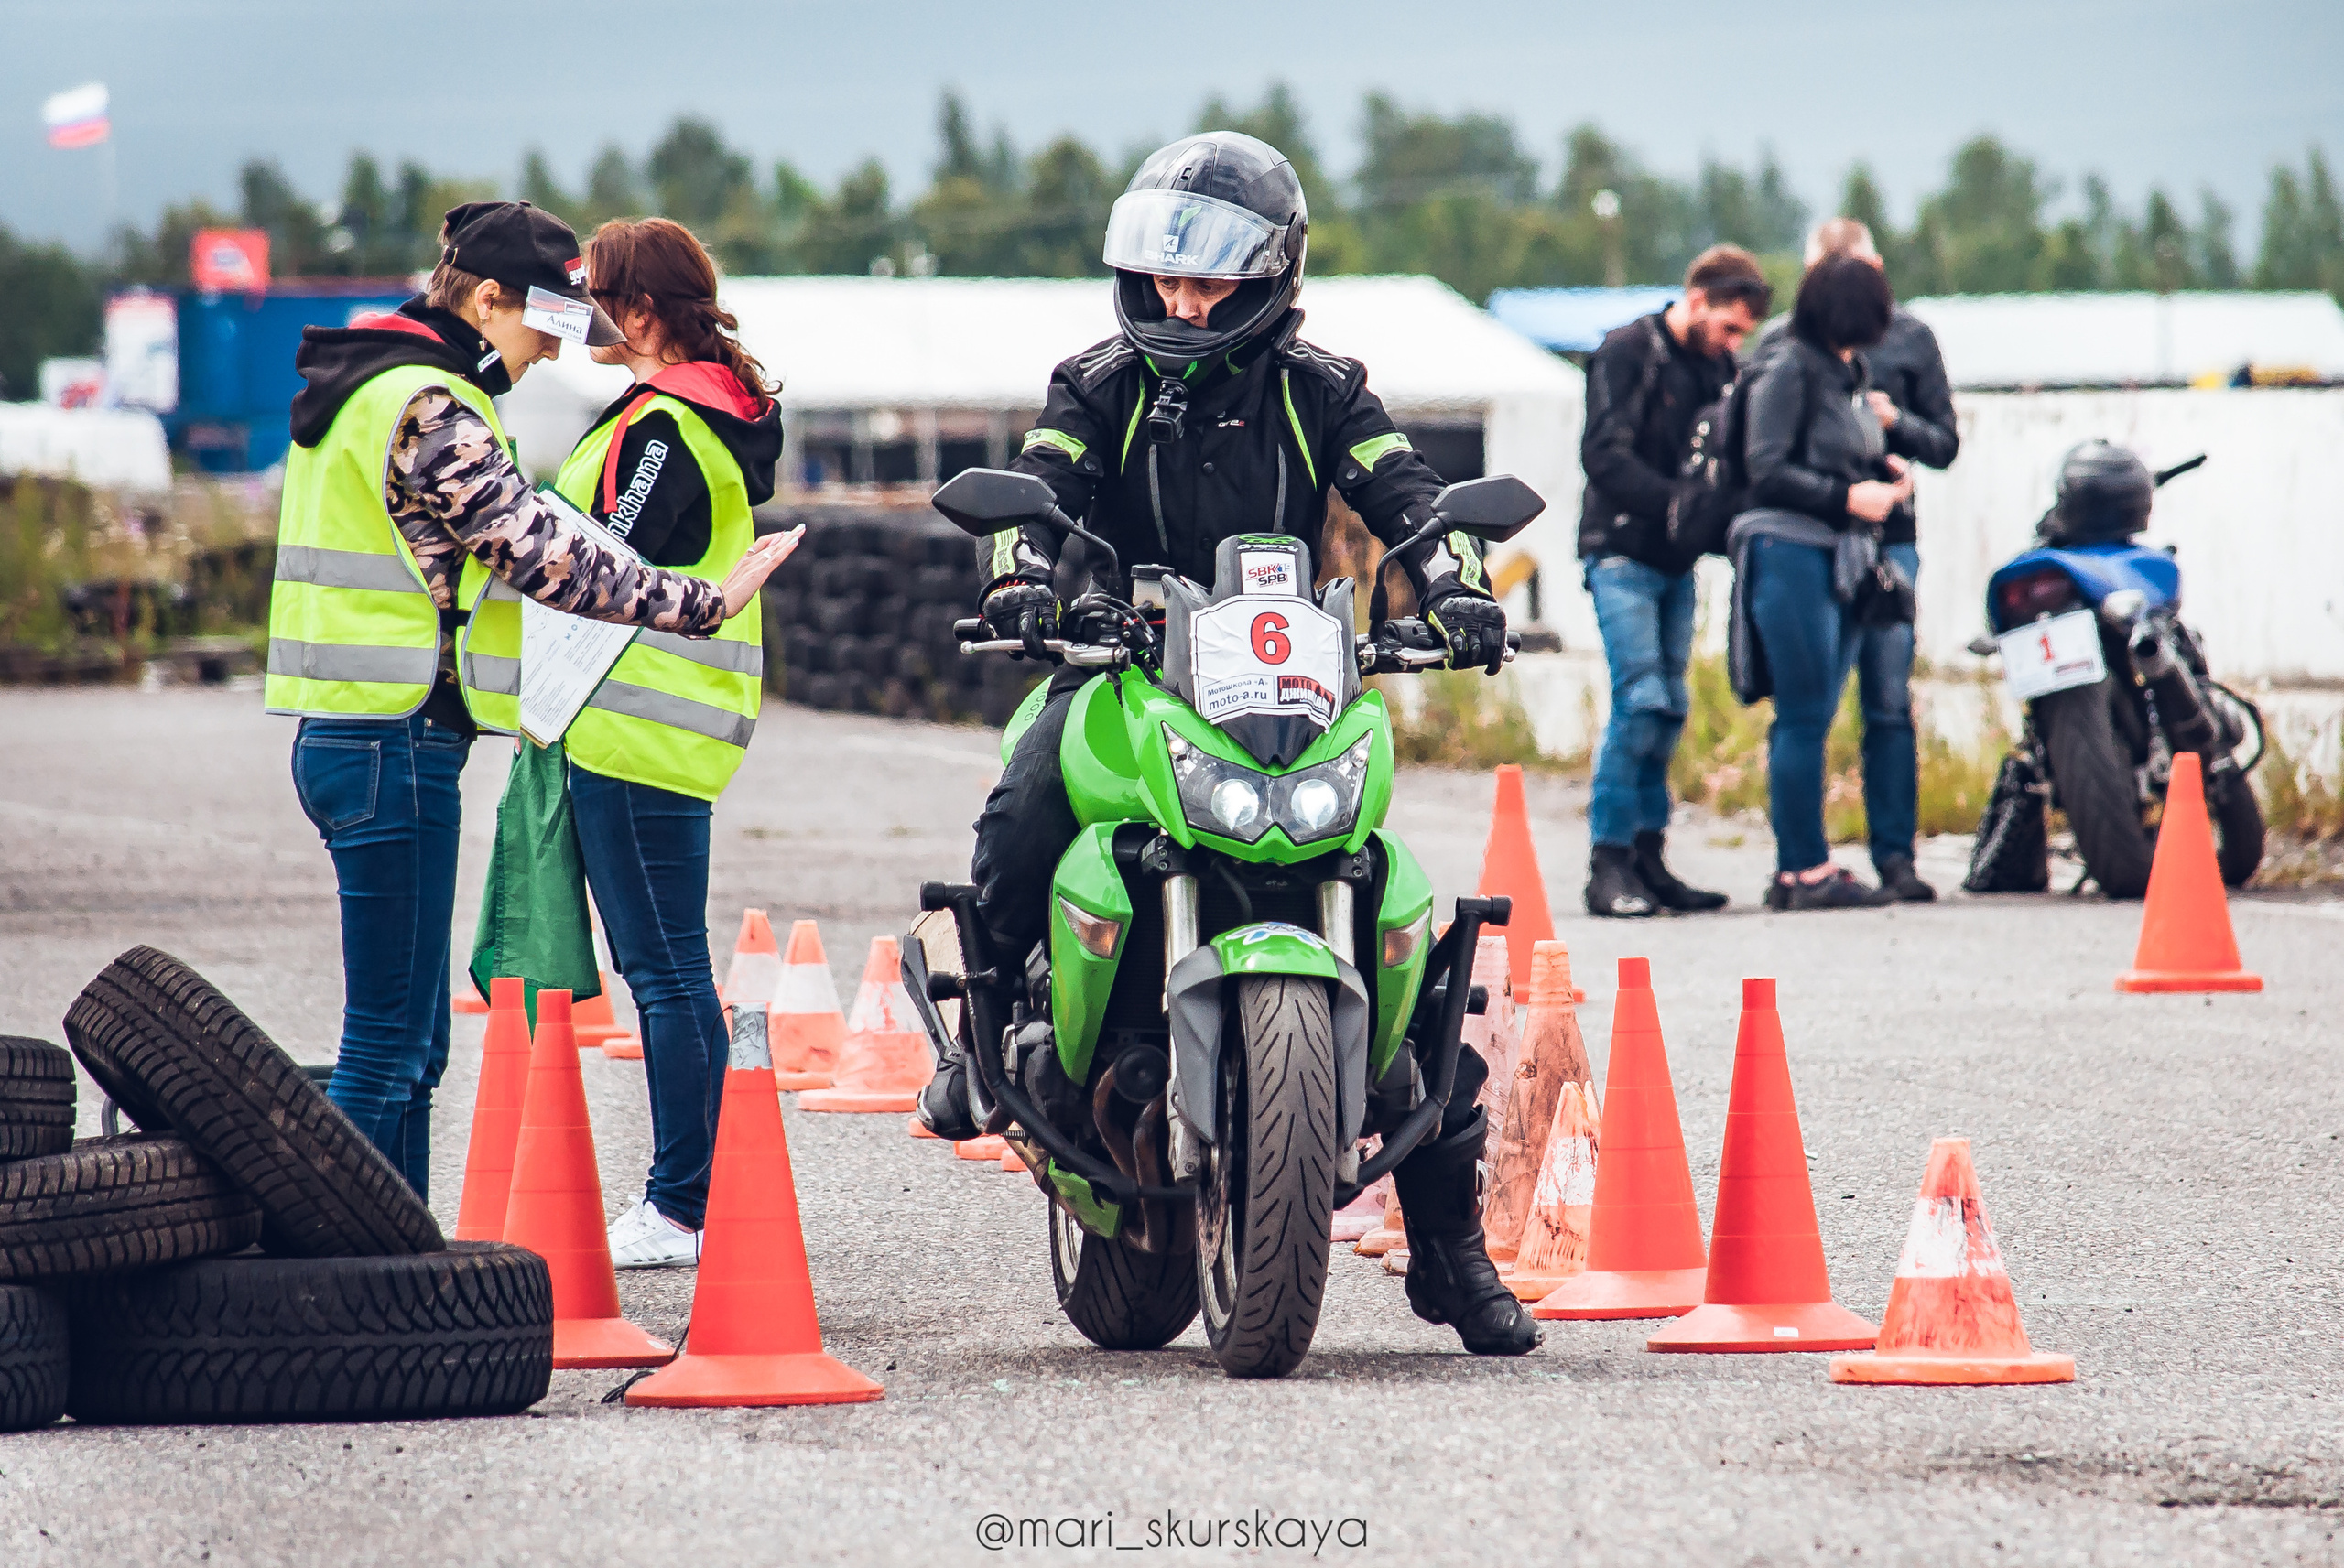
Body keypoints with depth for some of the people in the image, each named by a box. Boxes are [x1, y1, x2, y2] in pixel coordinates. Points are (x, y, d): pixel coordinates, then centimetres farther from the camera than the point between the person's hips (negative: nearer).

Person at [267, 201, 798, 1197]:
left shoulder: (376, 385, 18)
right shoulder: (426, 405, -15)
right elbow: (539, 556, -20)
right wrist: (704, 604, -18)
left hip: (353, 734, 11)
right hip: (395, 742, -11)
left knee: (409, 1038, 14)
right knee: (388, 1039, -8)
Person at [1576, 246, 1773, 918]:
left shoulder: (1717, 368, 13)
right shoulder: (1627, 352, -8)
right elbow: (1604, 456, -16)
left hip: (1676, 560, 7)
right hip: (1622, 553, -7)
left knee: (1669, 709, 6)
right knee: (1640, 700, -14)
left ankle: (1646, 858, 11)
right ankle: (1609, 862, -10)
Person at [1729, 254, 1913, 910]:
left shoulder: (1848, 373, 16)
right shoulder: (1788, 371, -9)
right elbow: (1768, 469, -13)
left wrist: (1884, 472, 7)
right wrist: (1846, 497, -17)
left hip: (1837, 559, 9)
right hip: (1790, 554, -9)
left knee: (1807, 719, 9)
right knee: (1806, 716, -8)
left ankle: (1794, 871, 12)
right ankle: (1808, 869, -6)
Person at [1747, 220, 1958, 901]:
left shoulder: (1908, 338, 9)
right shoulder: (1779, 343, 7)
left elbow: (1945, 444, 11)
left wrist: (1897, 422, -9)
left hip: (1888, 540, 1)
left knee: (1890, 706, 0)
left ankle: (1895, 856, 5)